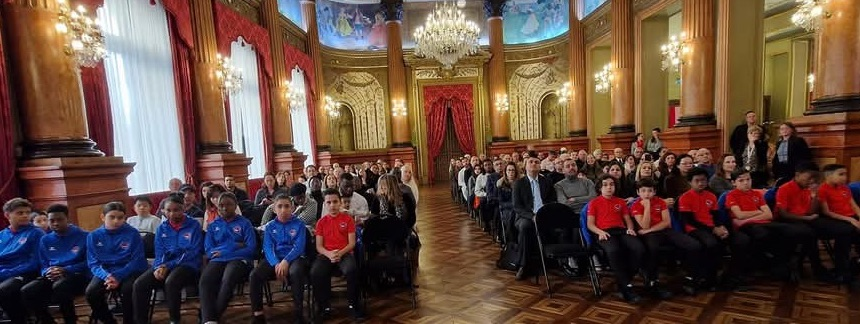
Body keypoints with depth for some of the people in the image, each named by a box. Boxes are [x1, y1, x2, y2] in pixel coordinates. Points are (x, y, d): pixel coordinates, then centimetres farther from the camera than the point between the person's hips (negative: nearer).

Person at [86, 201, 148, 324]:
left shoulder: (133, 233, -5)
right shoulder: (93, 236, 3)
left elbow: (137, 261, -7)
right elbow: (93, 263, 0)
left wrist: (118, 276, -21)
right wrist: (106, 276, -20)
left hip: (128, 271, -3)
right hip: (104, 273, 3)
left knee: (127, 290, -31)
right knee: (91, 292, -24)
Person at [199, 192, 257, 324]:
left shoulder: (245, 223, 9)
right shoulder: (213, 225, 19)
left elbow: (251, 248, -2)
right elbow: (208, 250, 7)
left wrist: (223, 252, -6)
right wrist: (234, 246, -5)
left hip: (239, 259, -3)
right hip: (217, 260, 3)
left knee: (227, 281, -34)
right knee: (204, 280, -30)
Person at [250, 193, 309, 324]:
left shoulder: (299, 224, 3)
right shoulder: (269, 226, 12)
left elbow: (299, 247, -7)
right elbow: (268, 248, 0)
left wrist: (285, 262, -24)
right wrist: (276, 264, -20)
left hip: (294, 257, -3)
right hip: (274, 259, 3)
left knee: (295, 272, -37)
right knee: (254, 275, -25)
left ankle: (298, 313, -23)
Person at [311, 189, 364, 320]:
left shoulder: (348, 219, 6)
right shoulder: (321, 222, 11)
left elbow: (352, 243, 1)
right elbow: (319, 246, 6)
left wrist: (340, 253, -17)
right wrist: (329, 254, -15)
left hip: (345, 253, -2)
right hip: (326, 254, 2)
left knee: (351, 270, -34)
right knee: (315, 273, -29)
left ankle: (353, 304, -10)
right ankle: (325, 306, -6)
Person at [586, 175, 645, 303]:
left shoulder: (621, 202, 26)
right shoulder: (594, 203, 13)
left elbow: (628, 220, 23)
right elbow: (590, 224, 5)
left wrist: (630, 228, 0)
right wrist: (600, 232, -14)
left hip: (621, 231, 4)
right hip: (605, 233, -4)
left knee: (639, 249, -29)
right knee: (613, 250, -39)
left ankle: (624, 281, -14)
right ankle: (626, 286, -28)